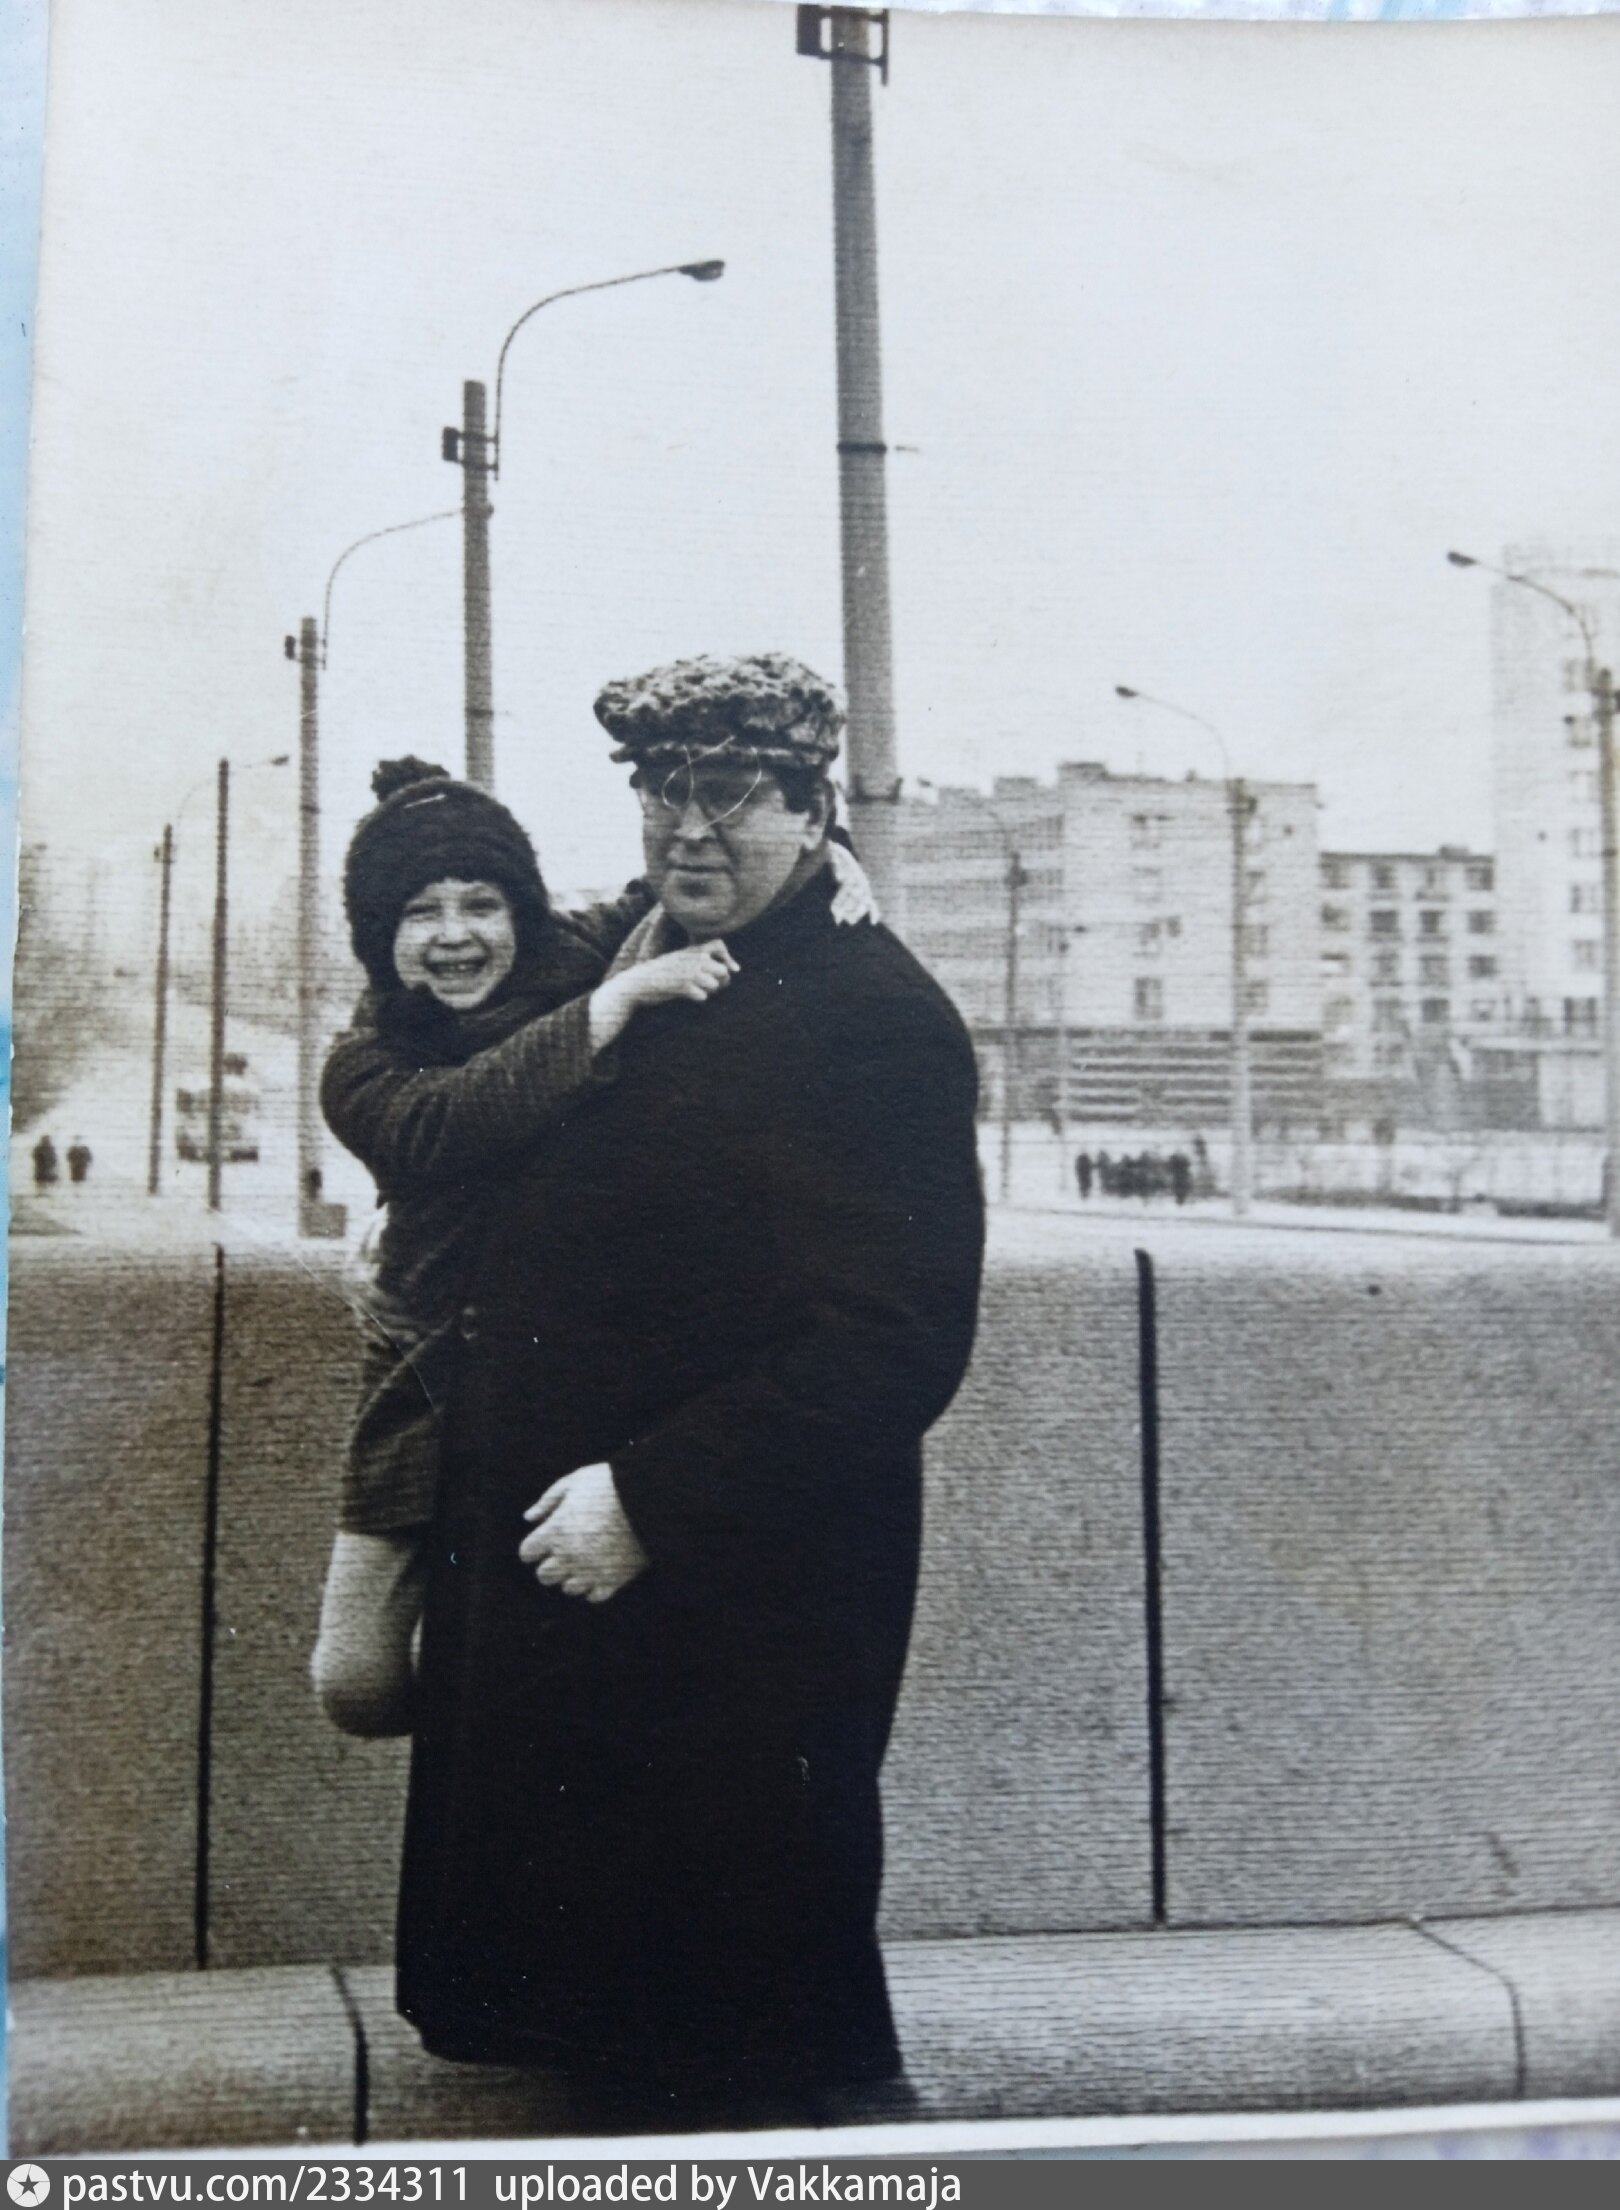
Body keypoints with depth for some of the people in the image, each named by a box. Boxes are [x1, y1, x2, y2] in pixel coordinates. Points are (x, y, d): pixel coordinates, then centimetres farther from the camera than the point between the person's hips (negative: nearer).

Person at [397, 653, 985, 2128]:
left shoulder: (873, 1019, -18)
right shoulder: (635, 963, 10)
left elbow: (896, 1341, -24)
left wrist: (649, 1500, -24)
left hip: (737, 1607, -9)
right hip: (557, 1564, 9)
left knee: (737, 2044, 6)